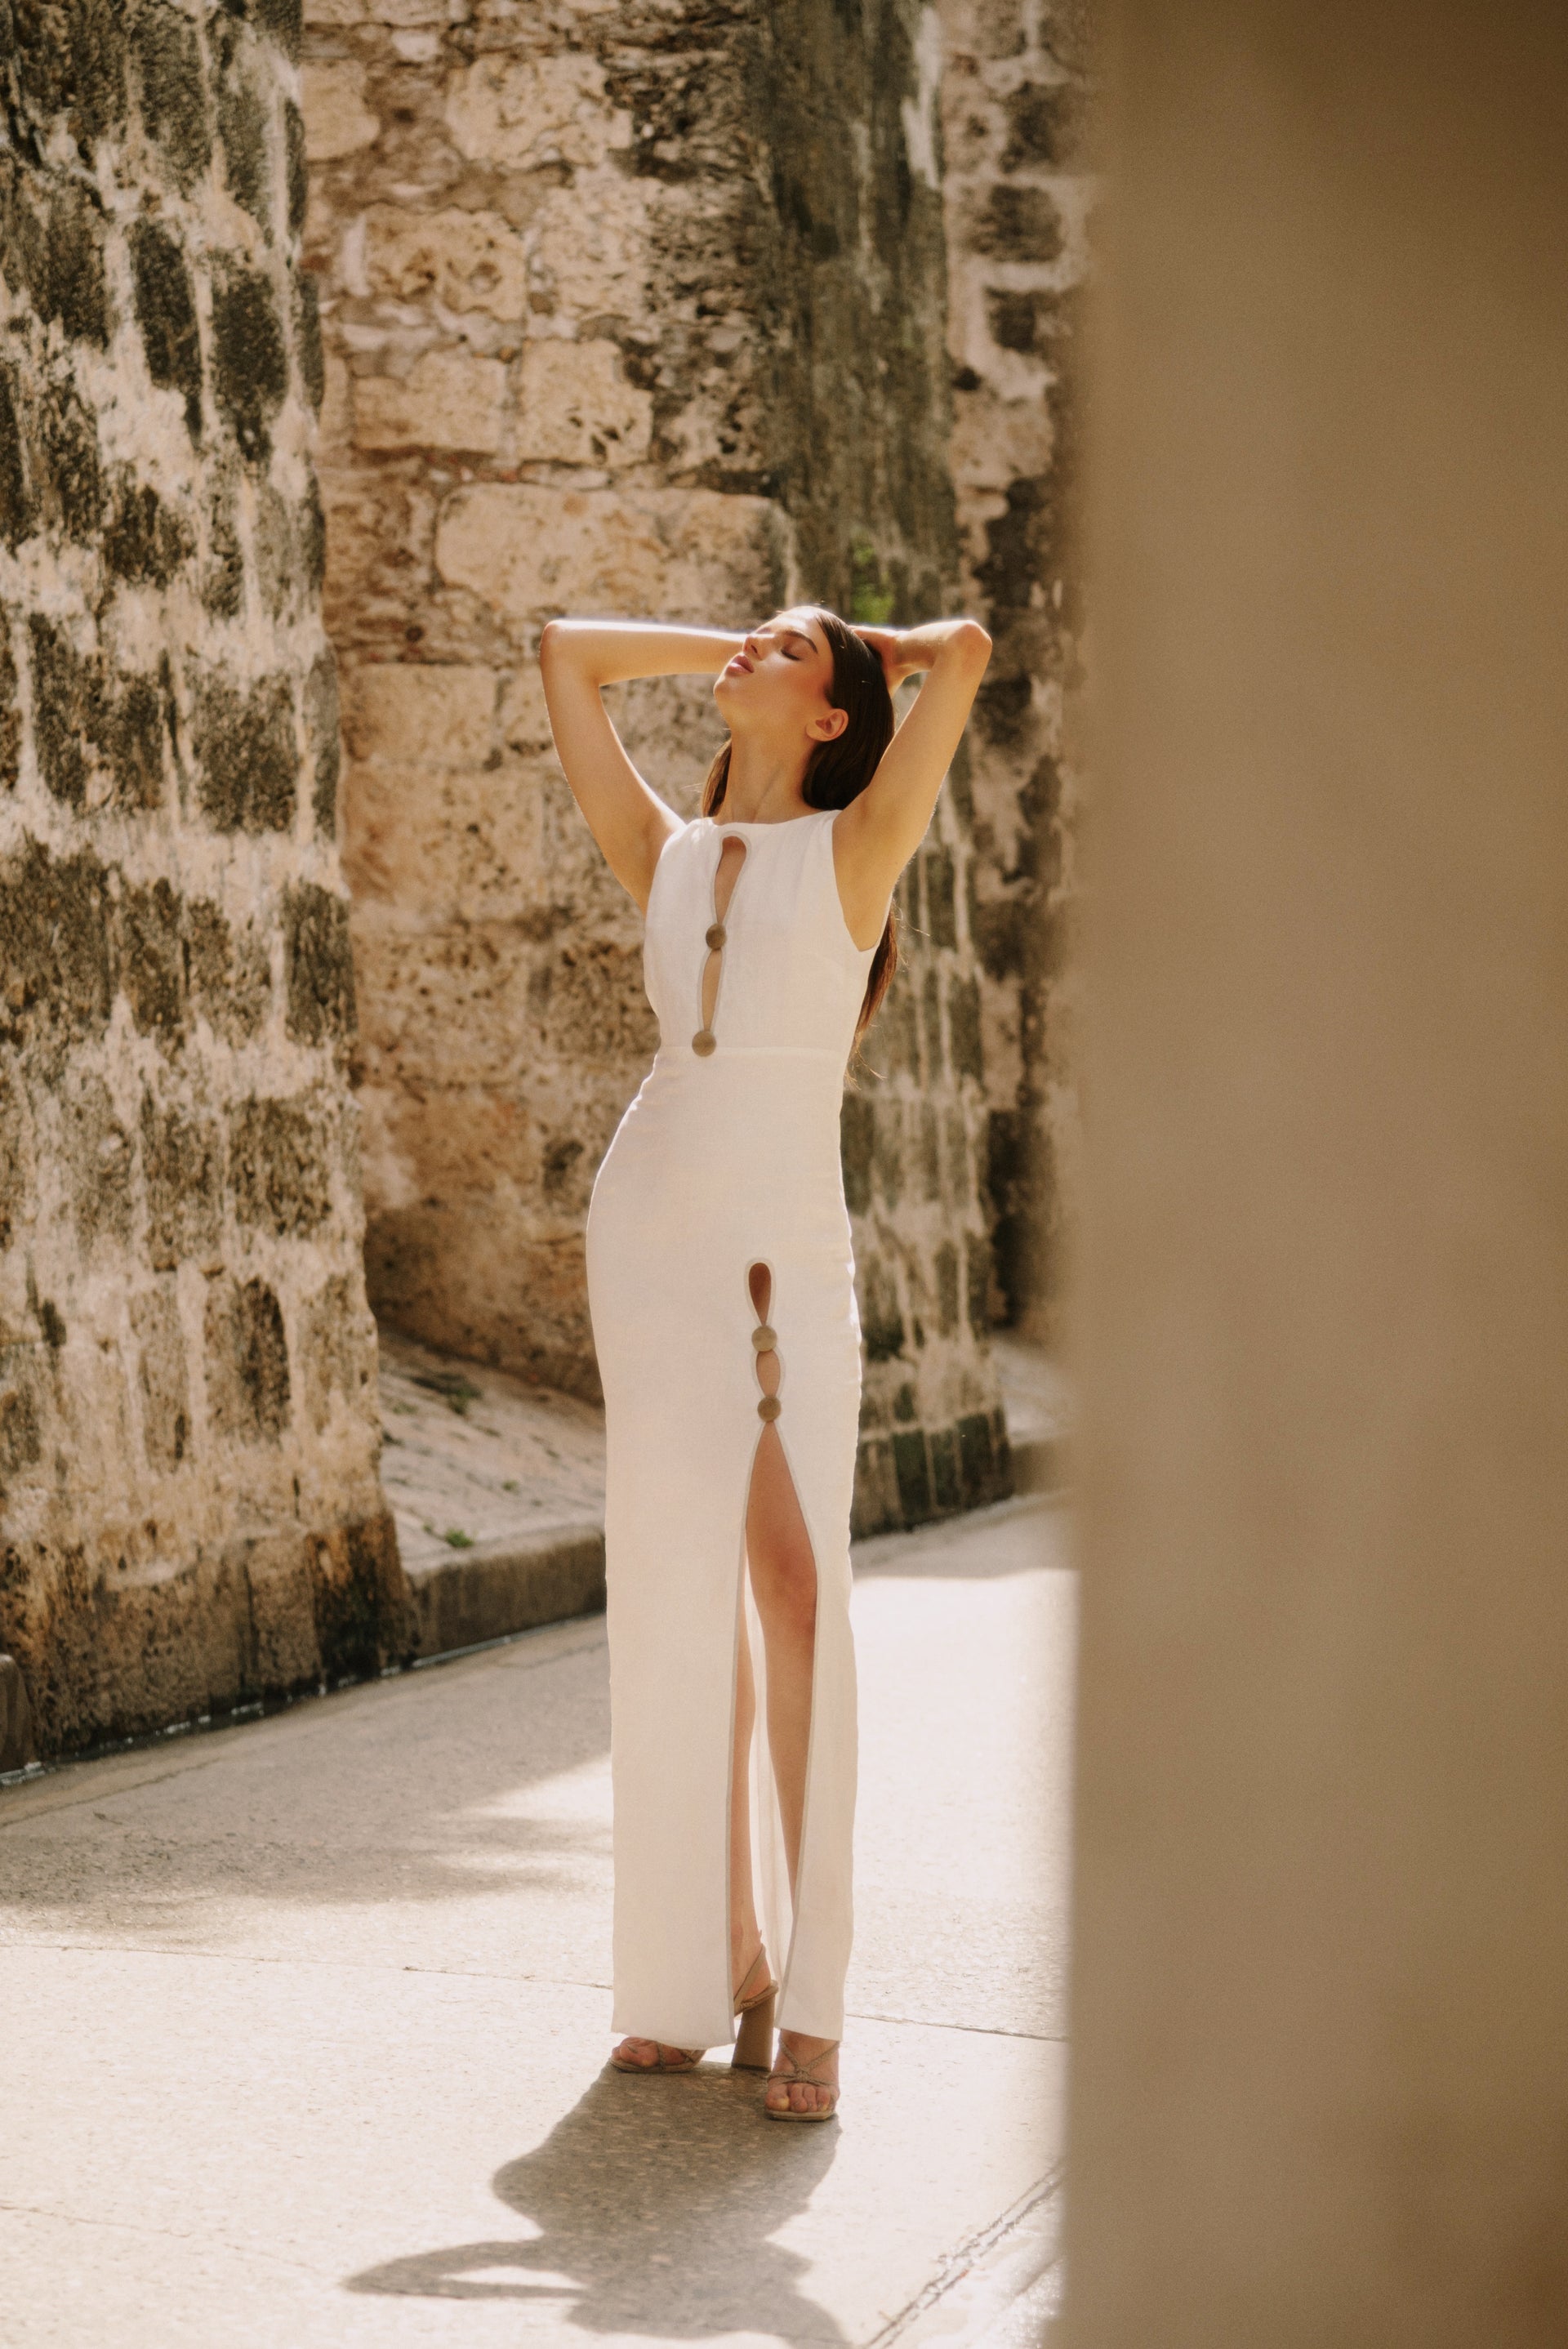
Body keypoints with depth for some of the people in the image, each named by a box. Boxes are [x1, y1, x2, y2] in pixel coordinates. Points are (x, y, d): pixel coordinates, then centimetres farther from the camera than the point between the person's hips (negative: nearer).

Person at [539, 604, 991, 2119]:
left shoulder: (854, 851, 2)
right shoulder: (665, 859, 13)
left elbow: (964, 654, -7)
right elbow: (567, 653, 16)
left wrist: (878, 652, 13)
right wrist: (722, 651, 19)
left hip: (786, 1255, -4)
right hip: (648, 1237, 4)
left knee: (795, 1593, -14)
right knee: (679, 1601, 3)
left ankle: (806, 2000, -12)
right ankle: (703, 1971, 9)